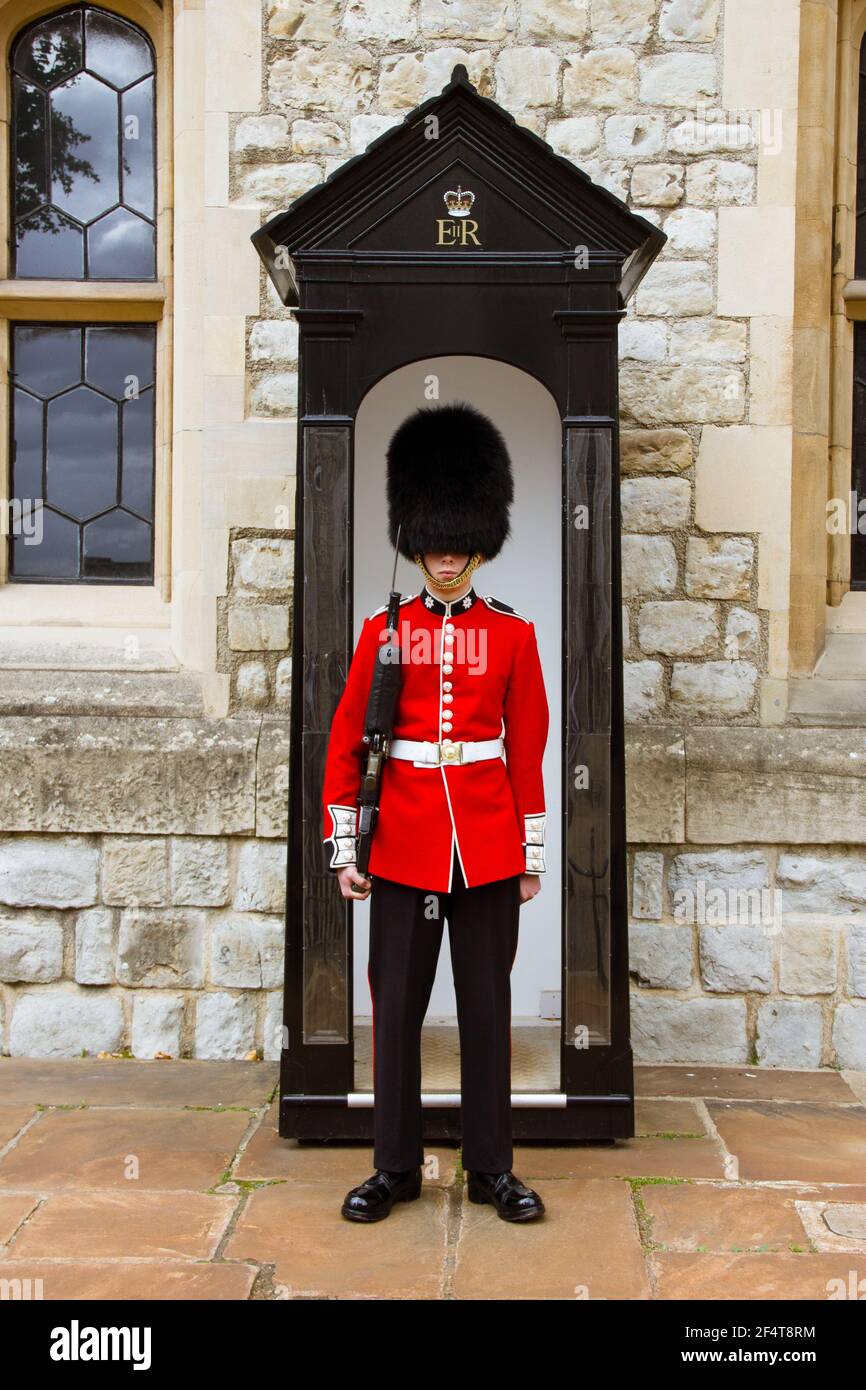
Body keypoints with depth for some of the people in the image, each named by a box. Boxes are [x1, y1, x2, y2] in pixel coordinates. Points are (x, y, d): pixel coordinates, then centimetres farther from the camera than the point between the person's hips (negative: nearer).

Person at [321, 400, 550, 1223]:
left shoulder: (512, 635, 4)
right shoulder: (383, 631, 3)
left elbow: (528, 752, 4)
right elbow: (345, 744, 3)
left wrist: (532, 856, 3)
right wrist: (343, 847, -1)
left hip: (489, 847, 0)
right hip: (404, 844, 0)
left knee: (486, 1008, 7)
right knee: (396, 1007, 6)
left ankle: (492, 1167, 20)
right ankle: (395, 1167, 20)